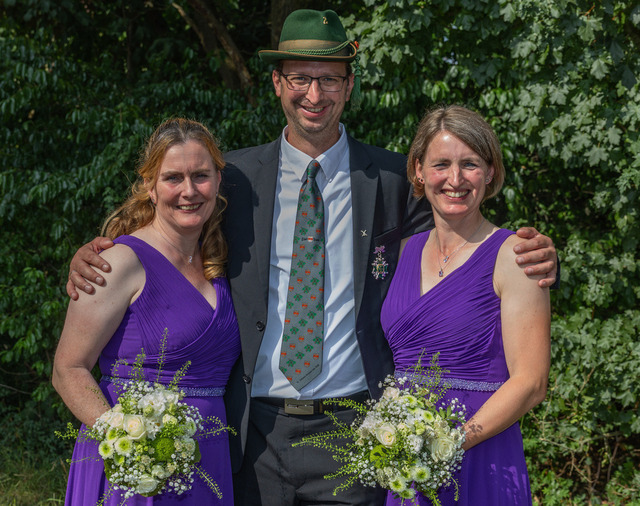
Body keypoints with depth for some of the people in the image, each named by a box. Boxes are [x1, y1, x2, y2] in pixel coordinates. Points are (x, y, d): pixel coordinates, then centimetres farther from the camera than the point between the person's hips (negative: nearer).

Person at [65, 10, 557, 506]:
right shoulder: (236, 176, 6)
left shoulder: (395, 180, 3)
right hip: (256, 428, 1)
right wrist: (93, 256, -6)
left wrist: (534, 259, -14)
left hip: (352, 428, -1)